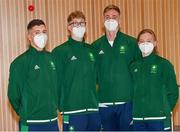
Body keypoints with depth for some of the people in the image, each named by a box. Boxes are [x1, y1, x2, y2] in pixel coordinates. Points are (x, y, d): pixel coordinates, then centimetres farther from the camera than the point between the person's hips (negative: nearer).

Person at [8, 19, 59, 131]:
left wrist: (53, 108, 12)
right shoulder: (20, 62, -9)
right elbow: (13, 94, -8)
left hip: (53, 121, 5)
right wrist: (25, 113, 1)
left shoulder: (52, 58, 8)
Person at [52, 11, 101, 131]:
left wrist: (96, 101, 12)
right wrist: (61, 105, -8)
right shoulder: (60, 51, -4)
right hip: (73, 111, -5)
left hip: (94, 109, 5)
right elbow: (56, 82, -6)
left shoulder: (91, 50, 13)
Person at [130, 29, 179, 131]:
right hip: (138, 119, 4)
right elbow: (131, 91, 14)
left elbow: (173, 92, -1)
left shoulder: (164, 64, -1)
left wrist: (165, 110, -6)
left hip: (158, 118, -4)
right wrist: (135, 110, 3)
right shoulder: (134, 66, 11)